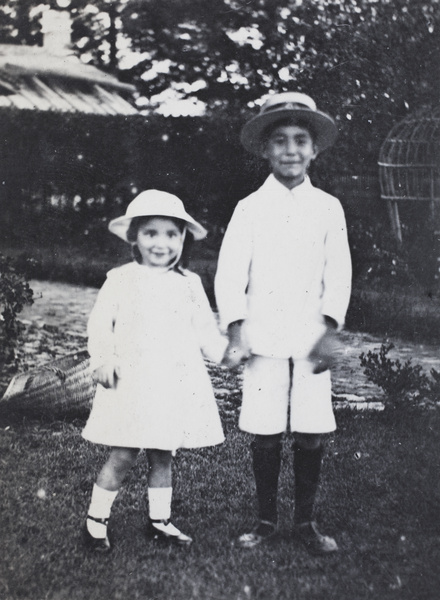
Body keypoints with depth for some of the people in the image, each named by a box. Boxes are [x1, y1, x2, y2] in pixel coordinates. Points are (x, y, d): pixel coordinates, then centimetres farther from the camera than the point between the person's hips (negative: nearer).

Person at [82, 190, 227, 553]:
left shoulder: (190, 284, 8)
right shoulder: (121, 280, -2)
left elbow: (205, 331, 10)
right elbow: (100, 325, -1)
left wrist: (226, 350, -6)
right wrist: (103, 359, -15)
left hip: (176, 386, 4)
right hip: (132, 384, -3)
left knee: (163, 455, 13)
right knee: (124, 456, -2)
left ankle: (159, 521, 27)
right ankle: (96, 521, 15)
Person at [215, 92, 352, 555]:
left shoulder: (328, 208, 8)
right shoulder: (250, 208, 3)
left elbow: (339, 273, 5)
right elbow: (229, 272, -2)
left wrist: (330, 330, -5)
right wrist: (235, 330, -12)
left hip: (311, 338, 1)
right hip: (264, 339, -1)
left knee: (312, 433, 1)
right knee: (264, 434, 1)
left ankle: (305, 522, 19)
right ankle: (266, 521, 19)